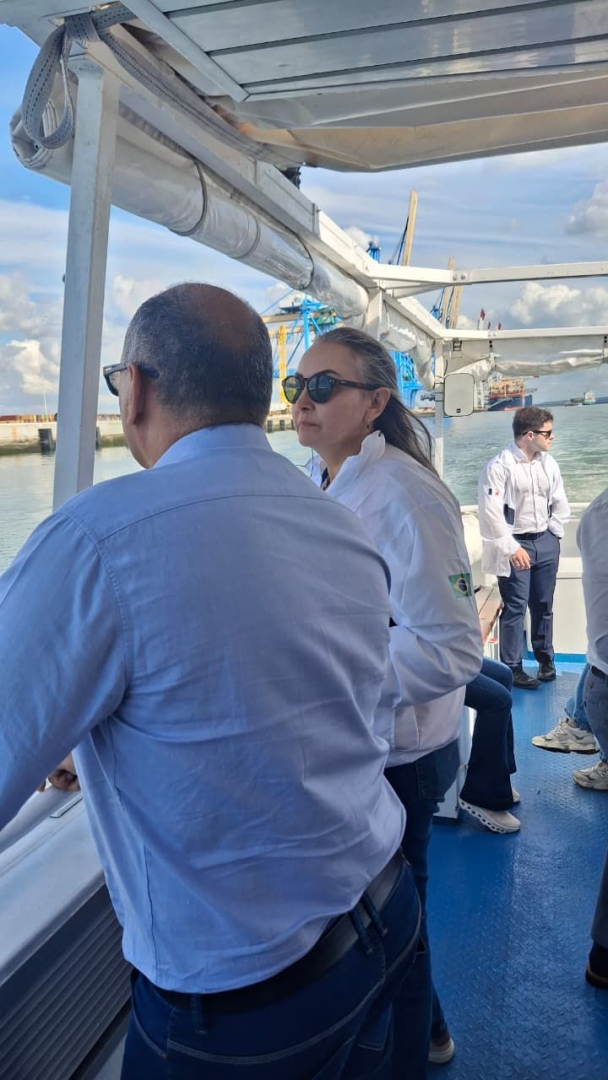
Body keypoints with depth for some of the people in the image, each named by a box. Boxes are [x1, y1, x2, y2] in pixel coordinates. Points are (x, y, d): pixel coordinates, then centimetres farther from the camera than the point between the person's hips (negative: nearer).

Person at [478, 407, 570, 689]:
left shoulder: (548, 463, 4)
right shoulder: (499, 466, -13)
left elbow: (560, 504, 14)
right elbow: (491, 513, -17)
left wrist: (553, 534, 6)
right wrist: (512, 548, -16)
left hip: (545, 543, 5)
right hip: (515, 545, -5)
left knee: (543, 605, 13)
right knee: (515, 607, -1)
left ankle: (546, 659, 30)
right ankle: (512, 668, 10)